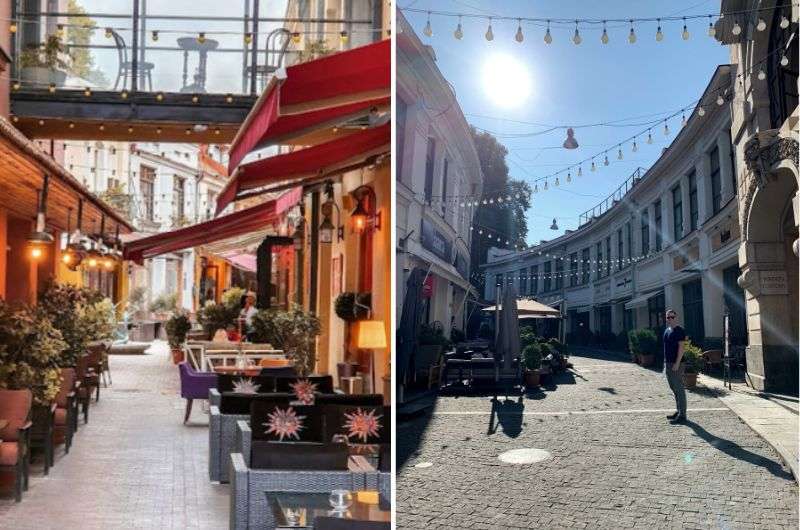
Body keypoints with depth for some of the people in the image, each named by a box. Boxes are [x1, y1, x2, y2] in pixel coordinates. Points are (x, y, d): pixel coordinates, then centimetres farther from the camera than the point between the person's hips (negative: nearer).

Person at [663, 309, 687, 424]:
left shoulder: (679, 331, -11)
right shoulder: (667, 330, 15)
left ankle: (682, 415, -3)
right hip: (668, 364, 9)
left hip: (676, 364, -9)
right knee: (674, 389, 15)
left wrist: (677, 363, -21)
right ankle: (679, 411, 24)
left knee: (679, 390, -6)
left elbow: (681, 348, -16)